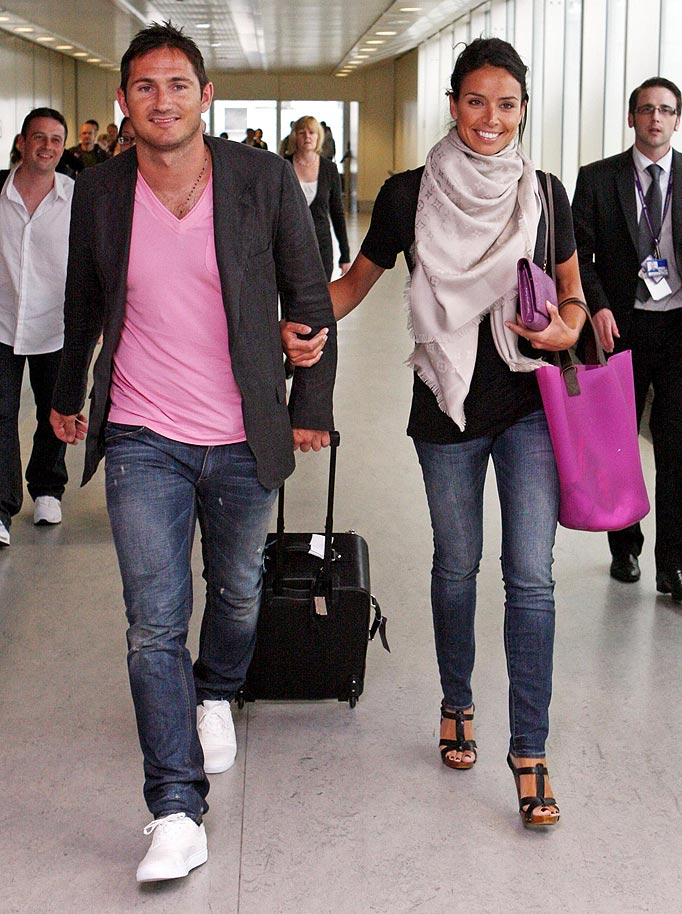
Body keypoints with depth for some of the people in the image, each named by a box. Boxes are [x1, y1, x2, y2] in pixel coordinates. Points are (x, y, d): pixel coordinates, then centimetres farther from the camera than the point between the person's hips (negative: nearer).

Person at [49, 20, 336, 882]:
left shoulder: (264, 180, -8)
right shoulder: (99, 192, -2)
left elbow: (309, 297, 2)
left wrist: (311, 406, 3)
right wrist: (67, 396, 25)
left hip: (242, 440, 0)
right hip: (142, 442, 0)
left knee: (237, 592, 19)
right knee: (155, 626, -5)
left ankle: (215, 695, 51)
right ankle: (177, 813, 1)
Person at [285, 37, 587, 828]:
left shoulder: (543, 193, 1)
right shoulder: (410, 195, -3)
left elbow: (572, 289, 14)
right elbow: (358, 279, 5)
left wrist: (568, 327, -9)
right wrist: (303, 324, -13)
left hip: (530, 402, 0)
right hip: (448, 406, 0)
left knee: (531, 575, -5)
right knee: (457, 564, 14)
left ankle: (529, 748, 3)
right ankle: (456, 704, 37)